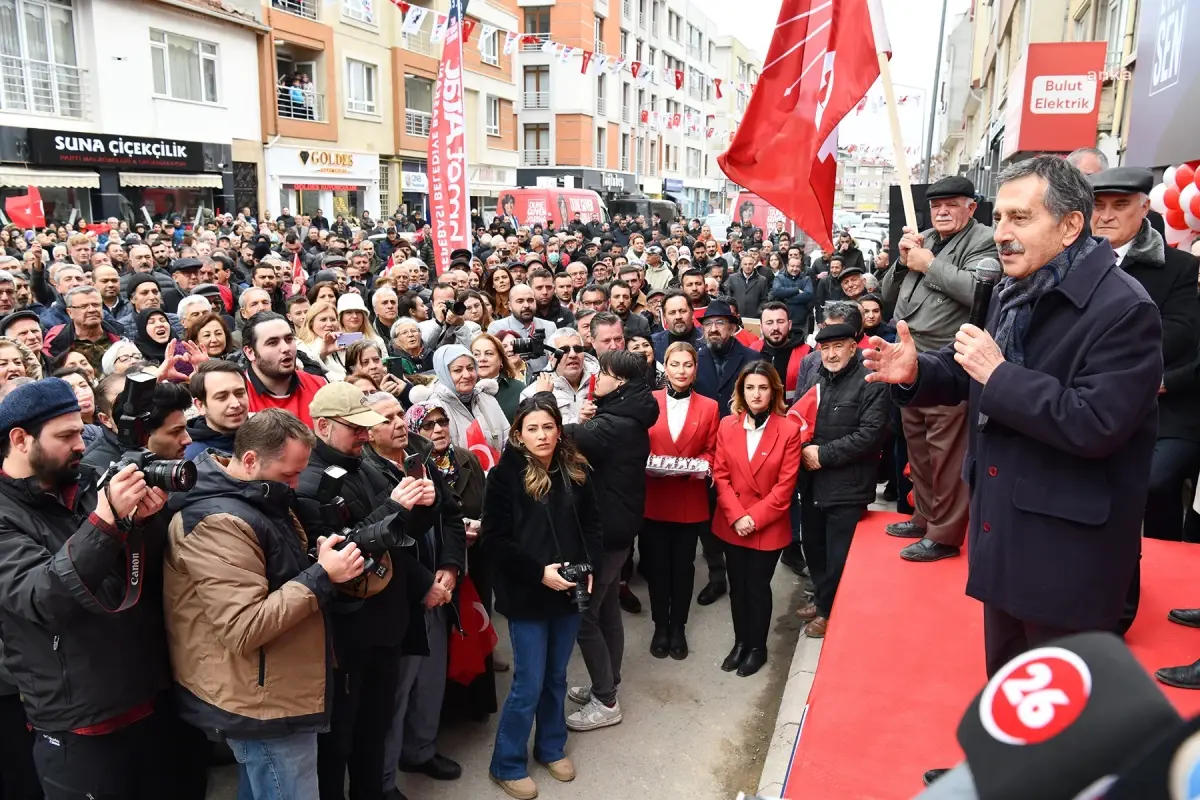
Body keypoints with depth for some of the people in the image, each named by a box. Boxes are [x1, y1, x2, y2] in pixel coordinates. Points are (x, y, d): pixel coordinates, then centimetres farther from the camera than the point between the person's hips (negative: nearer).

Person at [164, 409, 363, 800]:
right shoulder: (219, 521, -24)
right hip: (263, 704, -10)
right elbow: (245, 628, -29)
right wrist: (322, 576, -26)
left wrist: (327, 562, 4)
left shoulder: (256, 499, 9)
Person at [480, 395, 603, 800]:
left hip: (569, 591, 4)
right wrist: (539, 571, -19)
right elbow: (493, 539, -15)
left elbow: (592, 525, 9)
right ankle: (506, 764, 24)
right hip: (527, 595, -4)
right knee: (529, 684, 3)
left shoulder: (576, 471, 1)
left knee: (556, 677, 18)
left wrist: (589, 567, -7)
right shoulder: (505, 474, -13)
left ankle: (551, 748, 40)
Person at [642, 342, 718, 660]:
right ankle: (660, 627, 26)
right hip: (654, 500, 0)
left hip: (690, 502, 0)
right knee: (657, 566, 9)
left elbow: (711, 453, 4)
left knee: (683, 566, 11)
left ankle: (678, 628, 27)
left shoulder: (709, 407, 1)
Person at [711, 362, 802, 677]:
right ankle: (740, 642, 33)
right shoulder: (727, 425, -1)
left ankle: (758, 646, 29)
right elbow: (720, 475, -2)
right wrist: (736, 516, -12)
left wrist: (755, 518, -16)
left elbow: (786, 485, -11)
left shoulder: (788, 430, -10)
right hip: (731, 524, 3)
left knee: (758, 587, 10)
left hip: (768, 526, -3)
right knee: (737, 586, 15)